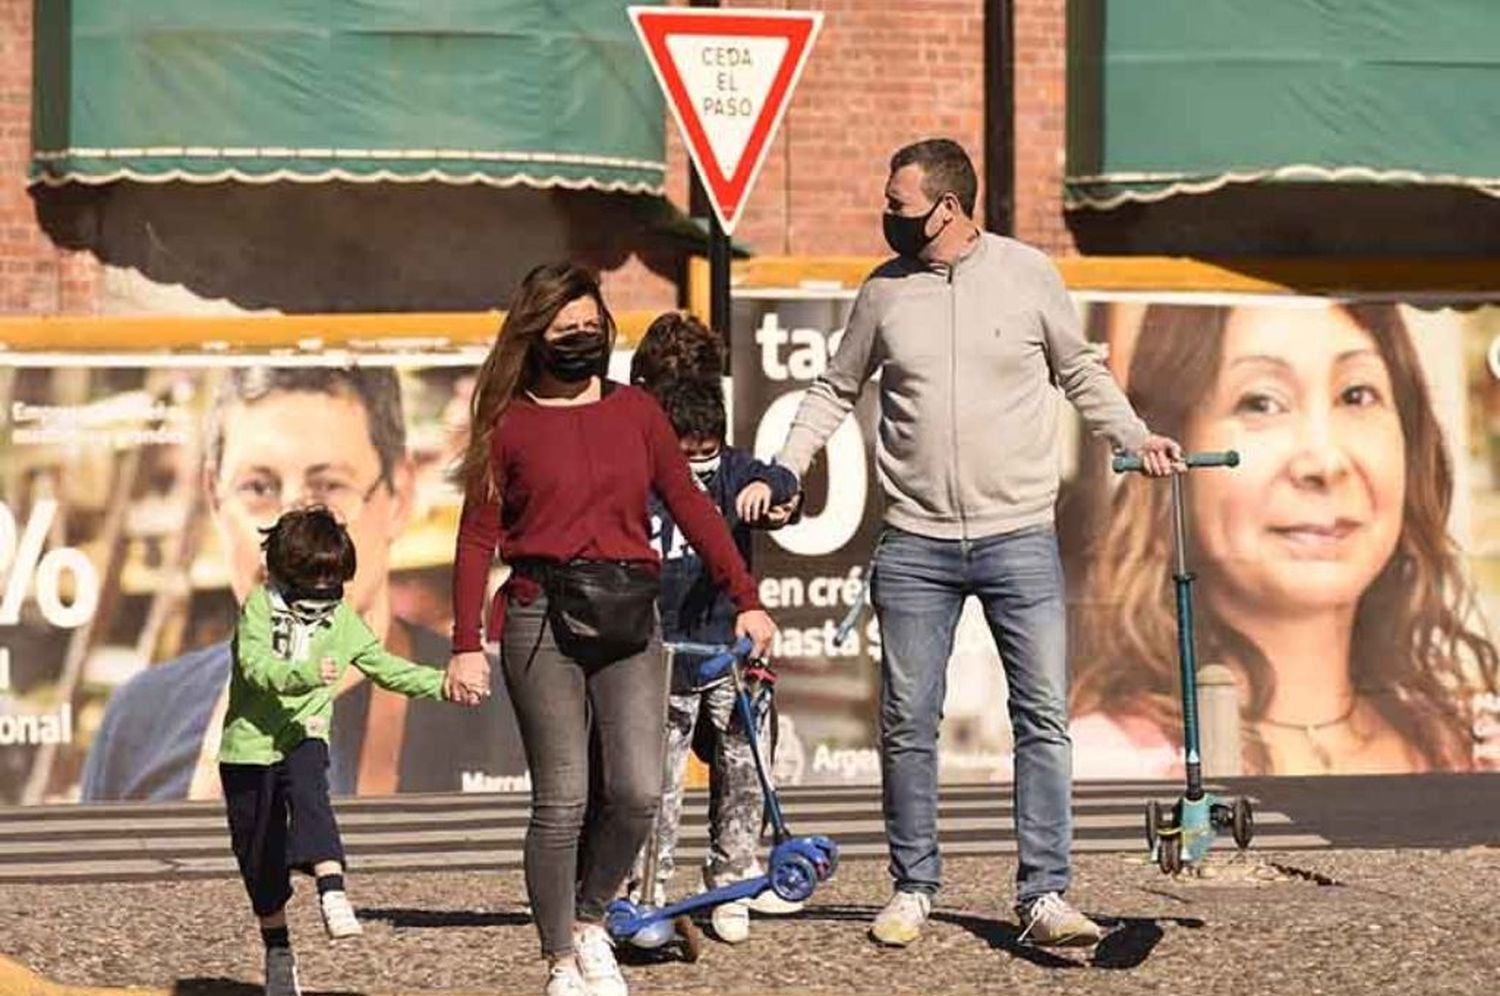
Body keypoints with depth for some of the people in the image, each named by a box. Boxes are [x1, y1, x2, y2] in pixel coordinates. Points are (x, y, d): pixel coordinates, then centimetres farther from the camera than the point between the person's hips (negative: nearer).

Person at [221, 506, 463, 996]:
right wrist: (306, 675, -39)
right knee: (259, 855, 6)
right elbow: (257, 666, -22)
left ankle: (332, 892, -48)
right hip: (249, 744, -1)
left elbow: (383, 666, 13)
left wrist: (441, 684, 2)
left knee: (308, 790, -34)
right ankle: (278, 953, 22)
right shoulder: (259, 607, -7)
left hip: (304, 737, 1)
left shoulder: (341, 619, 6)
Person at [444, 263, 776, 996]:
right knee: (562, 801, -5)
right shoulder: (508, 426, 4)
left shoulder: (635, 412, 12)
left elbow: (690, 508, 14)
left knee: (638, 792, -8)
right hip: (543, 620, -3)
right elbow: (477, 539, 2)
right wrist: (466, 644, -5)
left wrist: (746, 600, 9)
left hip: (628, 621, 3)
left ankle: (590, 922, 18)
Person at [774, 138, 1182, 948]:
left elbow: (1080, 371, 14)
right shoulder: (884, 291, 5)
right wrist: (784, 470, 5)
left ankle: (1044, 896, -2)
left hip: (1019, 538, -1)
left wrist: (1134, 438, 1)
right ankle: (912, 888, 17)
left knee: (1043, 718, -5)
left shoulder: (1028, 274, 1)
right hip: (914, 546, 1)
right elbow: (835, 389, 16)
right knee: (907, 724, 4)